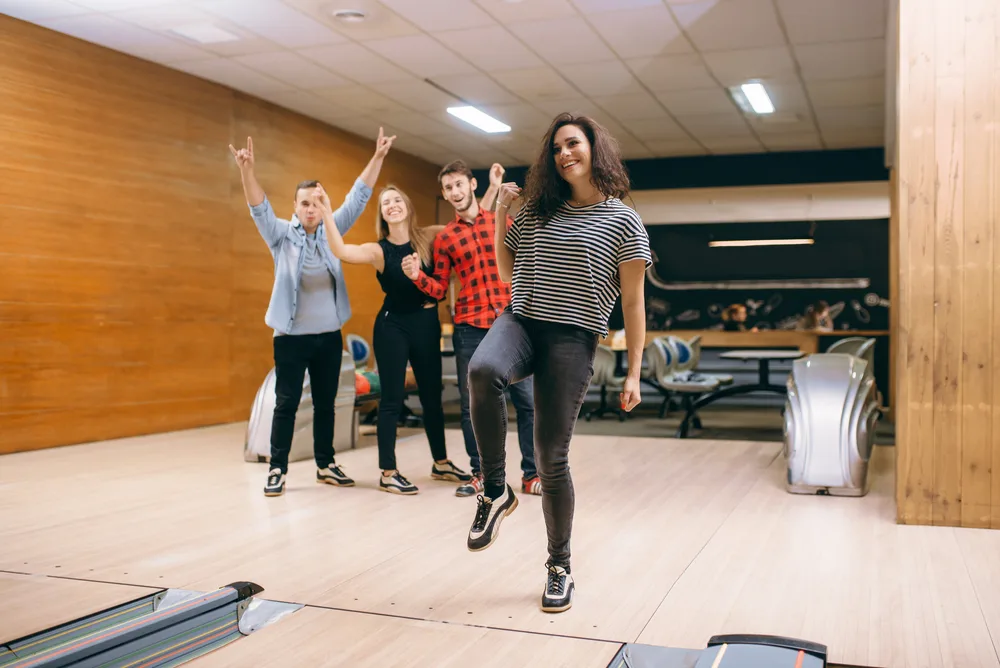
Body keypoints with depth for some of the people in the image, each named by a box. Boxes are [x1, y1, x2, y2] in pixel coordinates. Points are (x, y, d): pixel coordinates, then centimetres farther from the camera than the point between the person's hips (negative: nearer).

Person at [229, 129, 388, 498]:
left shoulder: (332, 230, 5)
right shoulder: (282, 234, -3)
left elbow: (358, 197, 3)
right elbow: (259, 208, -18)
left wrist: (377, 158, -4)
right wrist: (247, 172, -36)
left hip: (329, 335, 3)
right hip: (292, 337, -3)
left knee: (326, 403, 11)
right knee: (286, 404, 0)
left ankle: (325, 465, 21)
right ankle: (277, 470, 8)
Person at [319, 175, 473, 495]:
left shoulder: (428, 237, 0)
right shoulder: (379, 251, -9)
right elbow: (340, 250, -26)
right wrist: (327, 212, -32)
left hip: (426, 324, 4)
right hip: (392, 326, -4)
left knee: (432, 395, 14)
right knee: (392, 398, 0)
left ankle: (441, 463, 29)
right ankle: (388, 473, 8)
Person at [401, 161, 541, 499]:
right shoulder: (444, 238, 7)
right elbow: (439, 289, 7)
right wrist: (417, 276, -9)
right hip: (469, 330, 0)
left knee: (528, 401, -1)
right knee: (471, 404, 4)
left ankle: (532, 474, 9)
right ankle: (479, 473, 17)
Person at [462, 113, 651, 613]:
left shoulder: (622, 220, 2)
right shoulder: (536, 211, 13)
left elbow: (633, 301, 2)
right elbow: (508, 271, 24)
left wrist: (633, 374, -2)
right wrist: (499, 214, 11)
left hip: (571, 341, -3)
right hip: (519, 322, 3)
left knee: (551, 458, -3)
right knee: (482, 370, -34)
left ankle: (559, 567, 18)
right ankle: (495, 492, -16)